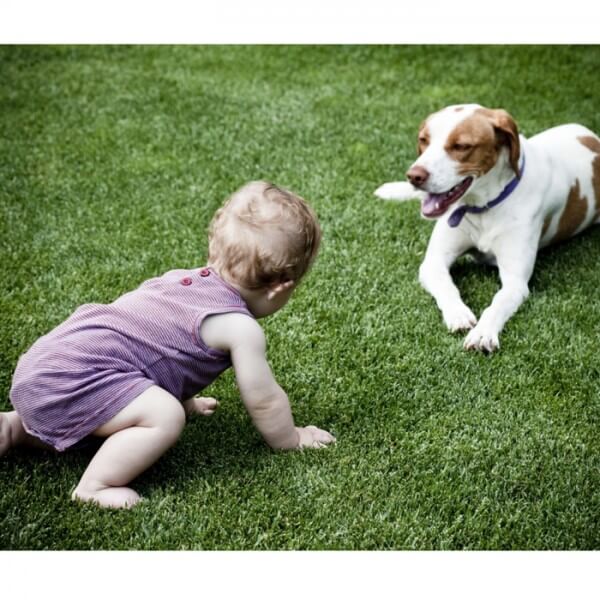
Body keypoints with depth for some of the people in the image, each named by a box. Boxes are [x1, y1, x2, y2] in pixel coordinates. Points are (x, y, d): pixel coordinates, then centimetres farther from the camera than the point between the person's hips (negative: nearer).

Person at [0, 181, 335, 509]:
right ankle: (94, 486, -12)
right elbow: (264, 400, -2)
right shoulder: (242, 328, -11)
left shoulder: (191, 279, 16)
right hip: (74, 380, -10)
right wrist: (293, 440, 17)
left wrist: (185, 401, 48)